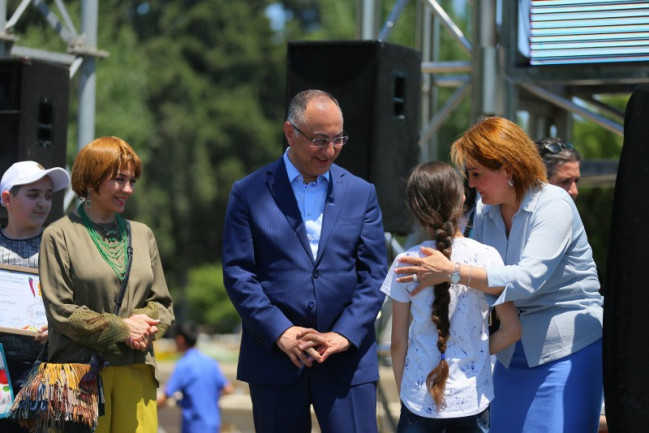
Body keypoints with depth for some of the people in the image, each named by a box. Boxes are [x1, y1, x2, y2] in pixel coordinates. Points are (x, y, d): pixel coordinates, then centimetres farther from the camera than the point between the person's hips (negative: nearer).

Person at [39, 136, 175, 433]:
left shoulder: (142, 234, 17)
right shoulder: (59, 236, 2)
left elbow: (163, 304, 18)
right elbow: (60, 311, -5)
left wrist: (145, 322, -5)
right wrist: (121, 329, -9)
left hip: (136, 369, 4)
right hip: (81, 368, -4)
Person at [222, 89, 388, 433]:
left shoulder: (361, 193, 9)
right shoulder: (249, 193, 3)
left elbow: (373, 275, 5)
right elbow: (237, 273, -1)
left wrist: (344, 335, -9)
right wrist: (280, 332, -12)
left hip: (347, 358, 1)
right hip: (275, 355, -1)